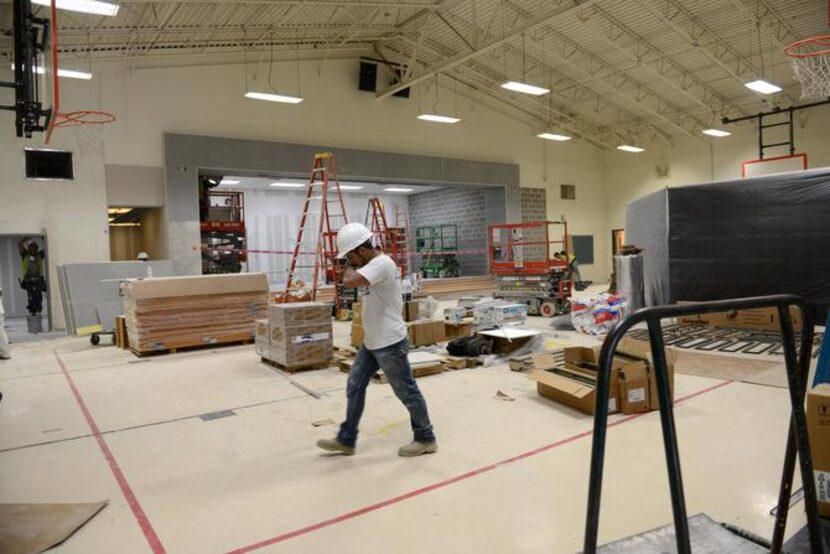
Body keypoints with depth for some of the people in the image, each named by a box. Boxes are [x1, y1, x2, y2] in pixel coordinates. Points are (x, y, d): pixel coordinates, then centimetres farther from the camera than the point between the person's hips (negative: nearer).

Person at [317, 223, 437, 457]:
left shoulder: (381, 264, -23)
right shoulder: (373, 265, 11)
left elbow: (349, 281, -36)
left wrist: (351, 267, -15)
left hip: (389, 343, -10)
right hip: (372, 342, 10)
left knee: (407, 392, 4)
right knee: (354, 387, 12)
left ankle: (426, 439, 20)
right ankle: (346, 440, 23)